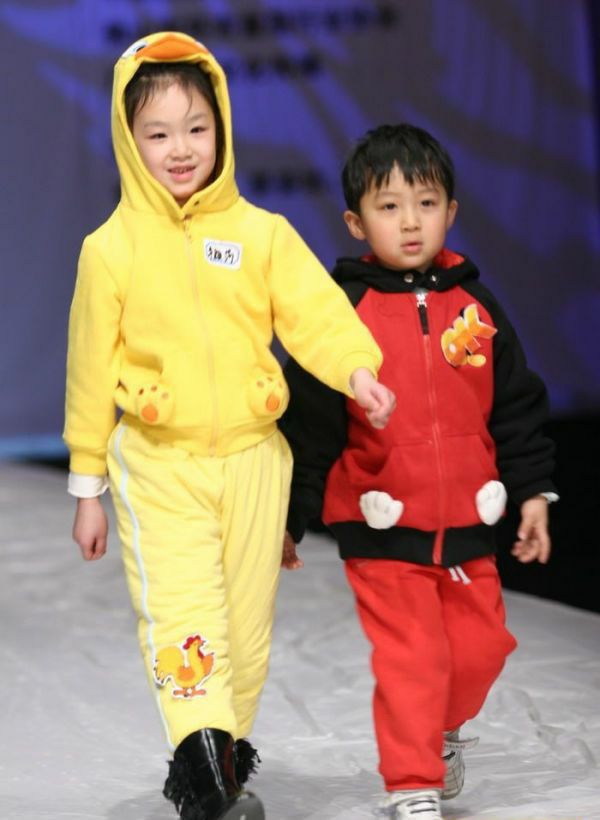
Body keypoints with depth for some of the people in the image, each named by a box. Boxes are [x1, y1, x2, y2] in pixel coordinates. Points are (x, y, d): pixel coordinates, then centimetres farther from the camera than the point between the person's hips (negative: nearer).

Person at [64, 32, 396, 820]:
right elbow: (92, 369, 5)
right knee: (180, 613, -17)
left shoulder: (263, 233, 3)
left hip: (253, 456, 2)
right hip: (157, 463, -2)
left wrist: (357, 369, -29)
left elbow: (316, 310, -7)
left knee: (247, 622, 9)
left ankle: (222, 751, 25)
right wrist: (87, 486, 7)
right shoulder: (112, 248, 0)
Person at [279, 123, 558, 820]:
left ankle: (441, 731, 40)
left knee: (480, 648, 11)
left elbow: (517, 407, 12)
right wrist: (290, 520, -1)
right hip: (382, 531, -4)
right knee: (409, 657, -5)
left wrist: (533, 492, 10)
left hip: (467, 523, 4)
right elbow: (308, 422, -4)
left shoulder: (474, 310, 3)